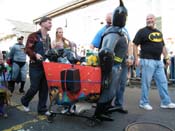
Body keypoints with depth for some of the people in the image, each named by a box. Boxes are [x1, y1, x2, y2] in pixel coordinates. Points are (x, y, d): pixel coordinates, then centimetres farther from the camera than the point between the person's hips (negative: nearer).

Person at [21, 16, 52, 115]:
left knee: (44, 88, 6)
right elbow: (27, 49, -11)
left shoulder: (48, 38, 16)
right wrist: (35, 55, -27)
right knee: (35, 87, -1)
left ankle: (42, 109, 17)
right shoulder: (34, 35, -6)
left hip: (46, 66, 6)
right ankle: (25, 101, 30)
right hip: (35, 66, -6)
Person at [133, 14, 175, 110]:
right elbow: (135, 45, -6)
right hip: (147, 61, -7)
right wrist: (136, 59, -14)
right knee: (146, 83, -1)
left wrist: (167, 58, 15)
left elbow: (163, 46, 23)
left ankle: (166, 102, 20)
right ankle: (144, 103, 12)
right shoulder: (142, 31, -2)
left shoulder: (159, 32, 18)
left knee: (163, 82, 9)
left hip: (158, 61, 7)